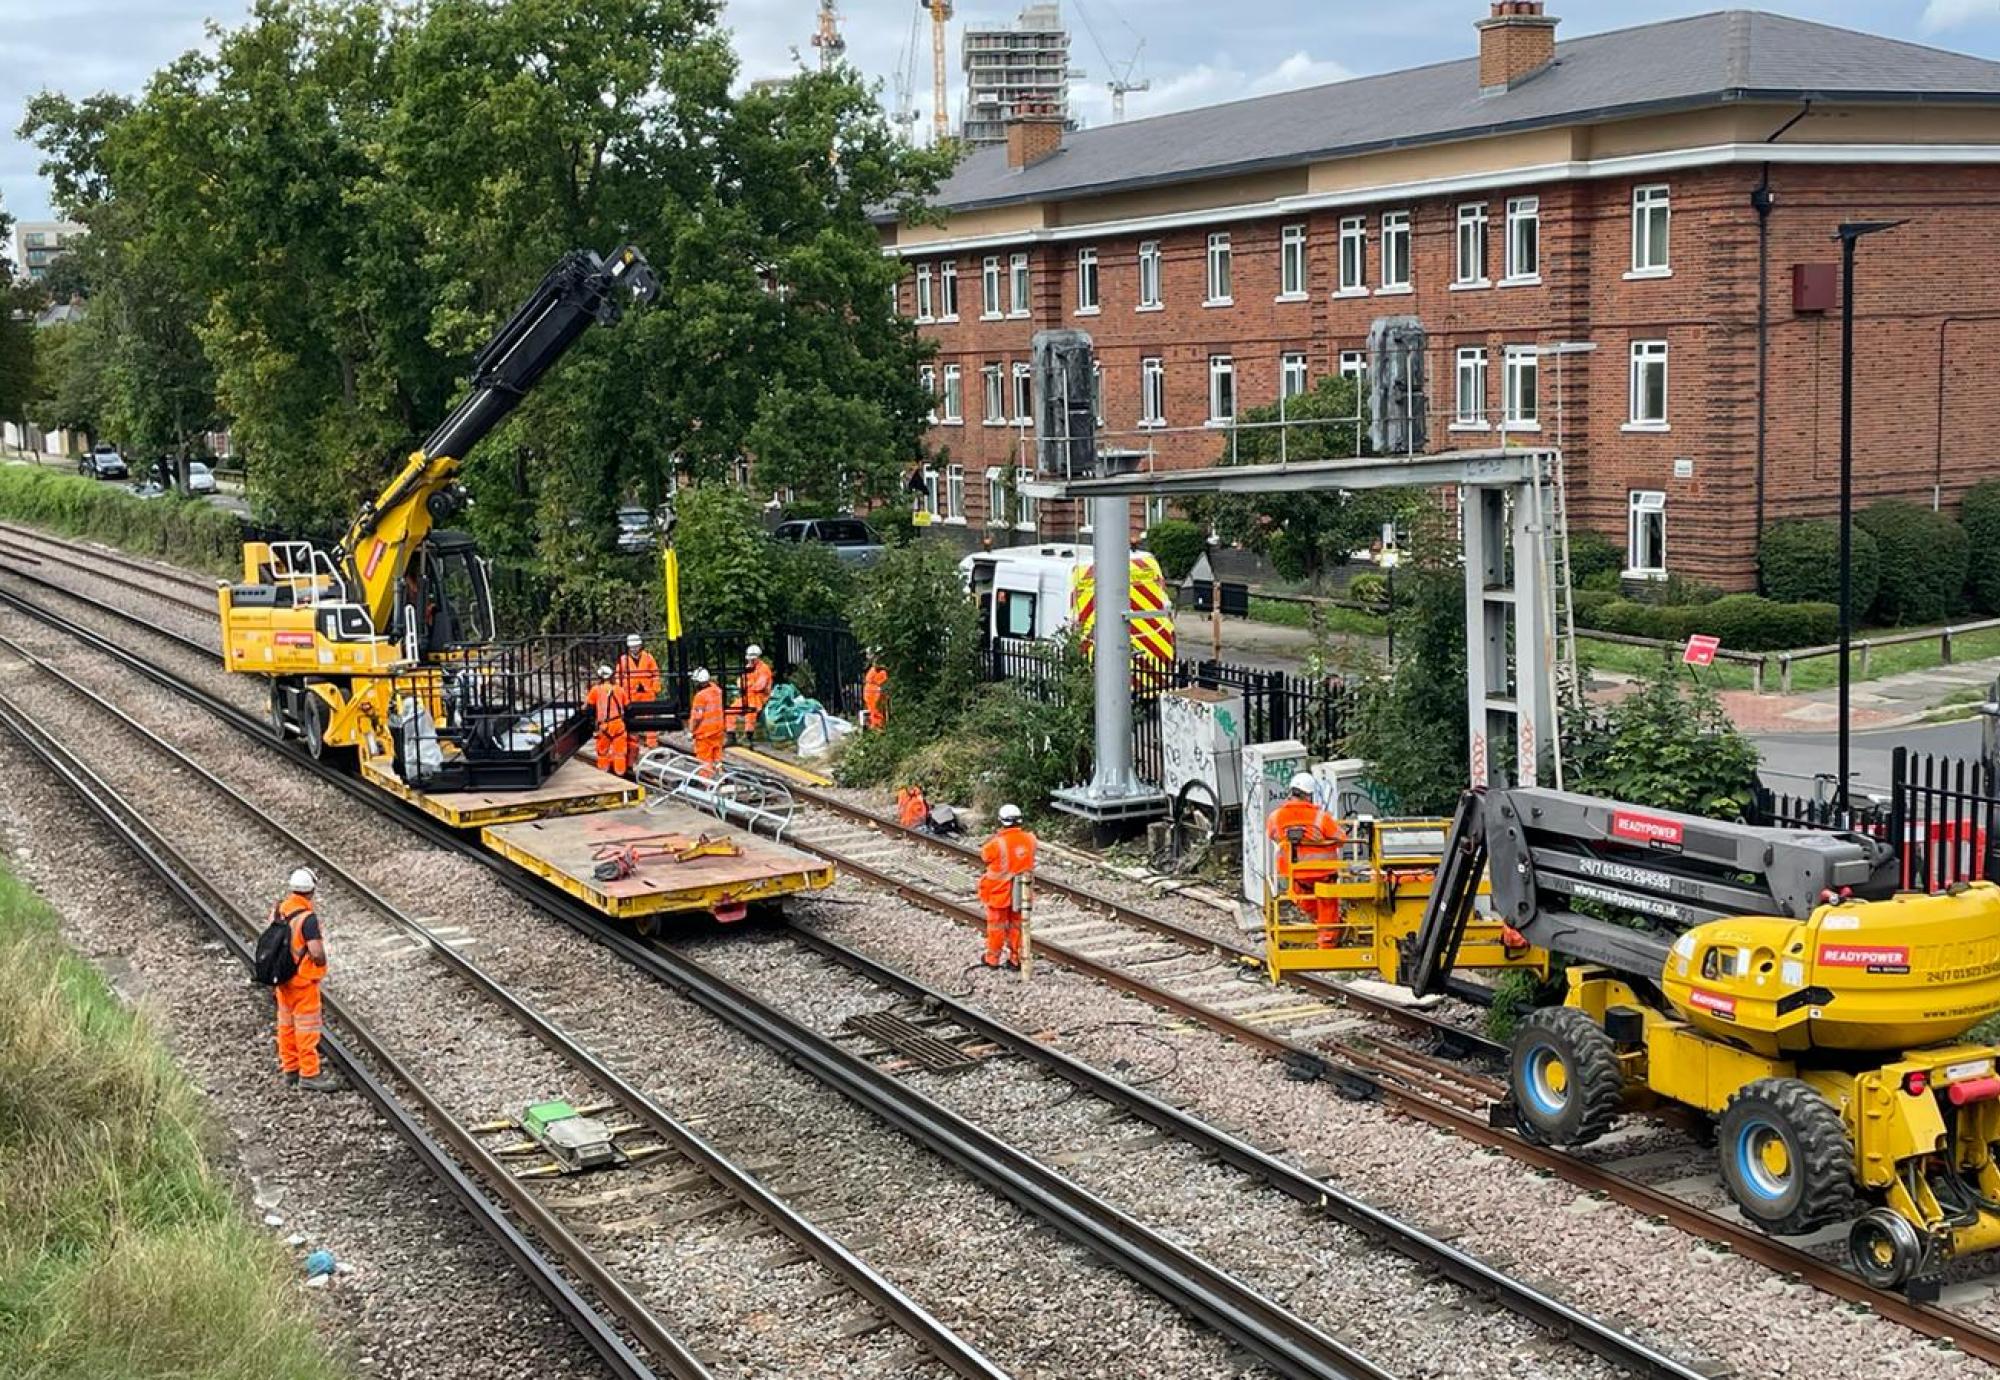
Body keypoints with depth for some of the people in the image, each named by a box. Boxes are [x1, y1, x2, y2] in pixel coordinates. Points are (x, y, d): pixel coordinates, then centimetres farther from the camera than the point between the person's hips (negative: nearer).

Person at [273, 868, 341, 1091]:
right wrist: (321, 964, -9)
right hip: (303, 981, -7)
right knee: (306, 1026, 3)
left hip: (282, 978, 7)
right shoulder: (307, 918, -26)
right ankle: (309, 1073, 10)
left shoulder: (277, 910, -2)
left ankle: (290, 1067, 29)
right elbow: (317, 953, -29)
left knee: (287, 1023, 17)